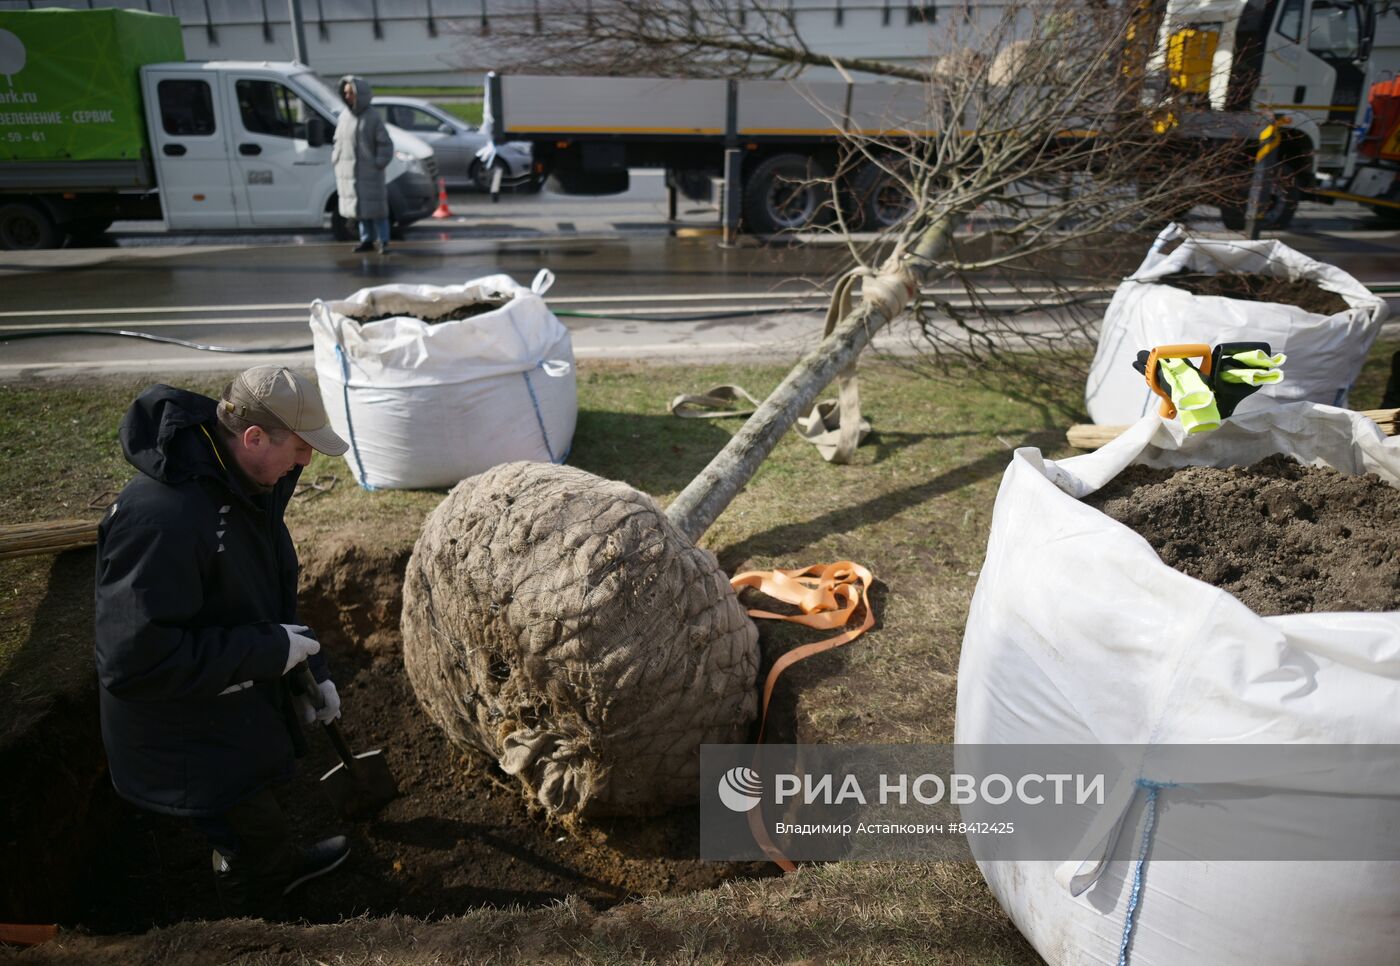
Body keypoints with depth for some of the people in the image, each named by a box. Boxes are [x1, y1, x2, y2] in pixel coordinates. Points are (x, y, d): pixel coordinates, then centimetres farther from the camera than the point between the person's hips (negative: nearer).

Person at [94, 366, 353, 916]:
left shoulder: (245, 484, -5)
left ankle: (284, 866, 58)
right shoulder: (160, 517, -35)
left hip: (241, 714, 8)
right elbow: (133, 661, -34)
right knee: (249, 850, 12)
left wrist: (312, 671, 3)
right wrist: (269, 651, -29)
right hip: (193, 745, -8)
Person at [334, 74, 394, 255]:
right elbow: (338, 141, 19)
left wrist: (379, 162, -14)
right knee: (359, 206, 10)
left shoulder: (373, 117, -6)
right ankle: (367, 240, 18)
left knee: (375, 206, -3)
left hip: (370, 172, -5)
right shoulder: (344, 116, 10)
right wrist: (336, 160, 9)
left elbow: (385, 143, -7)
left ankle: (383, 241, 5)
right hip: (348, 172, 5)